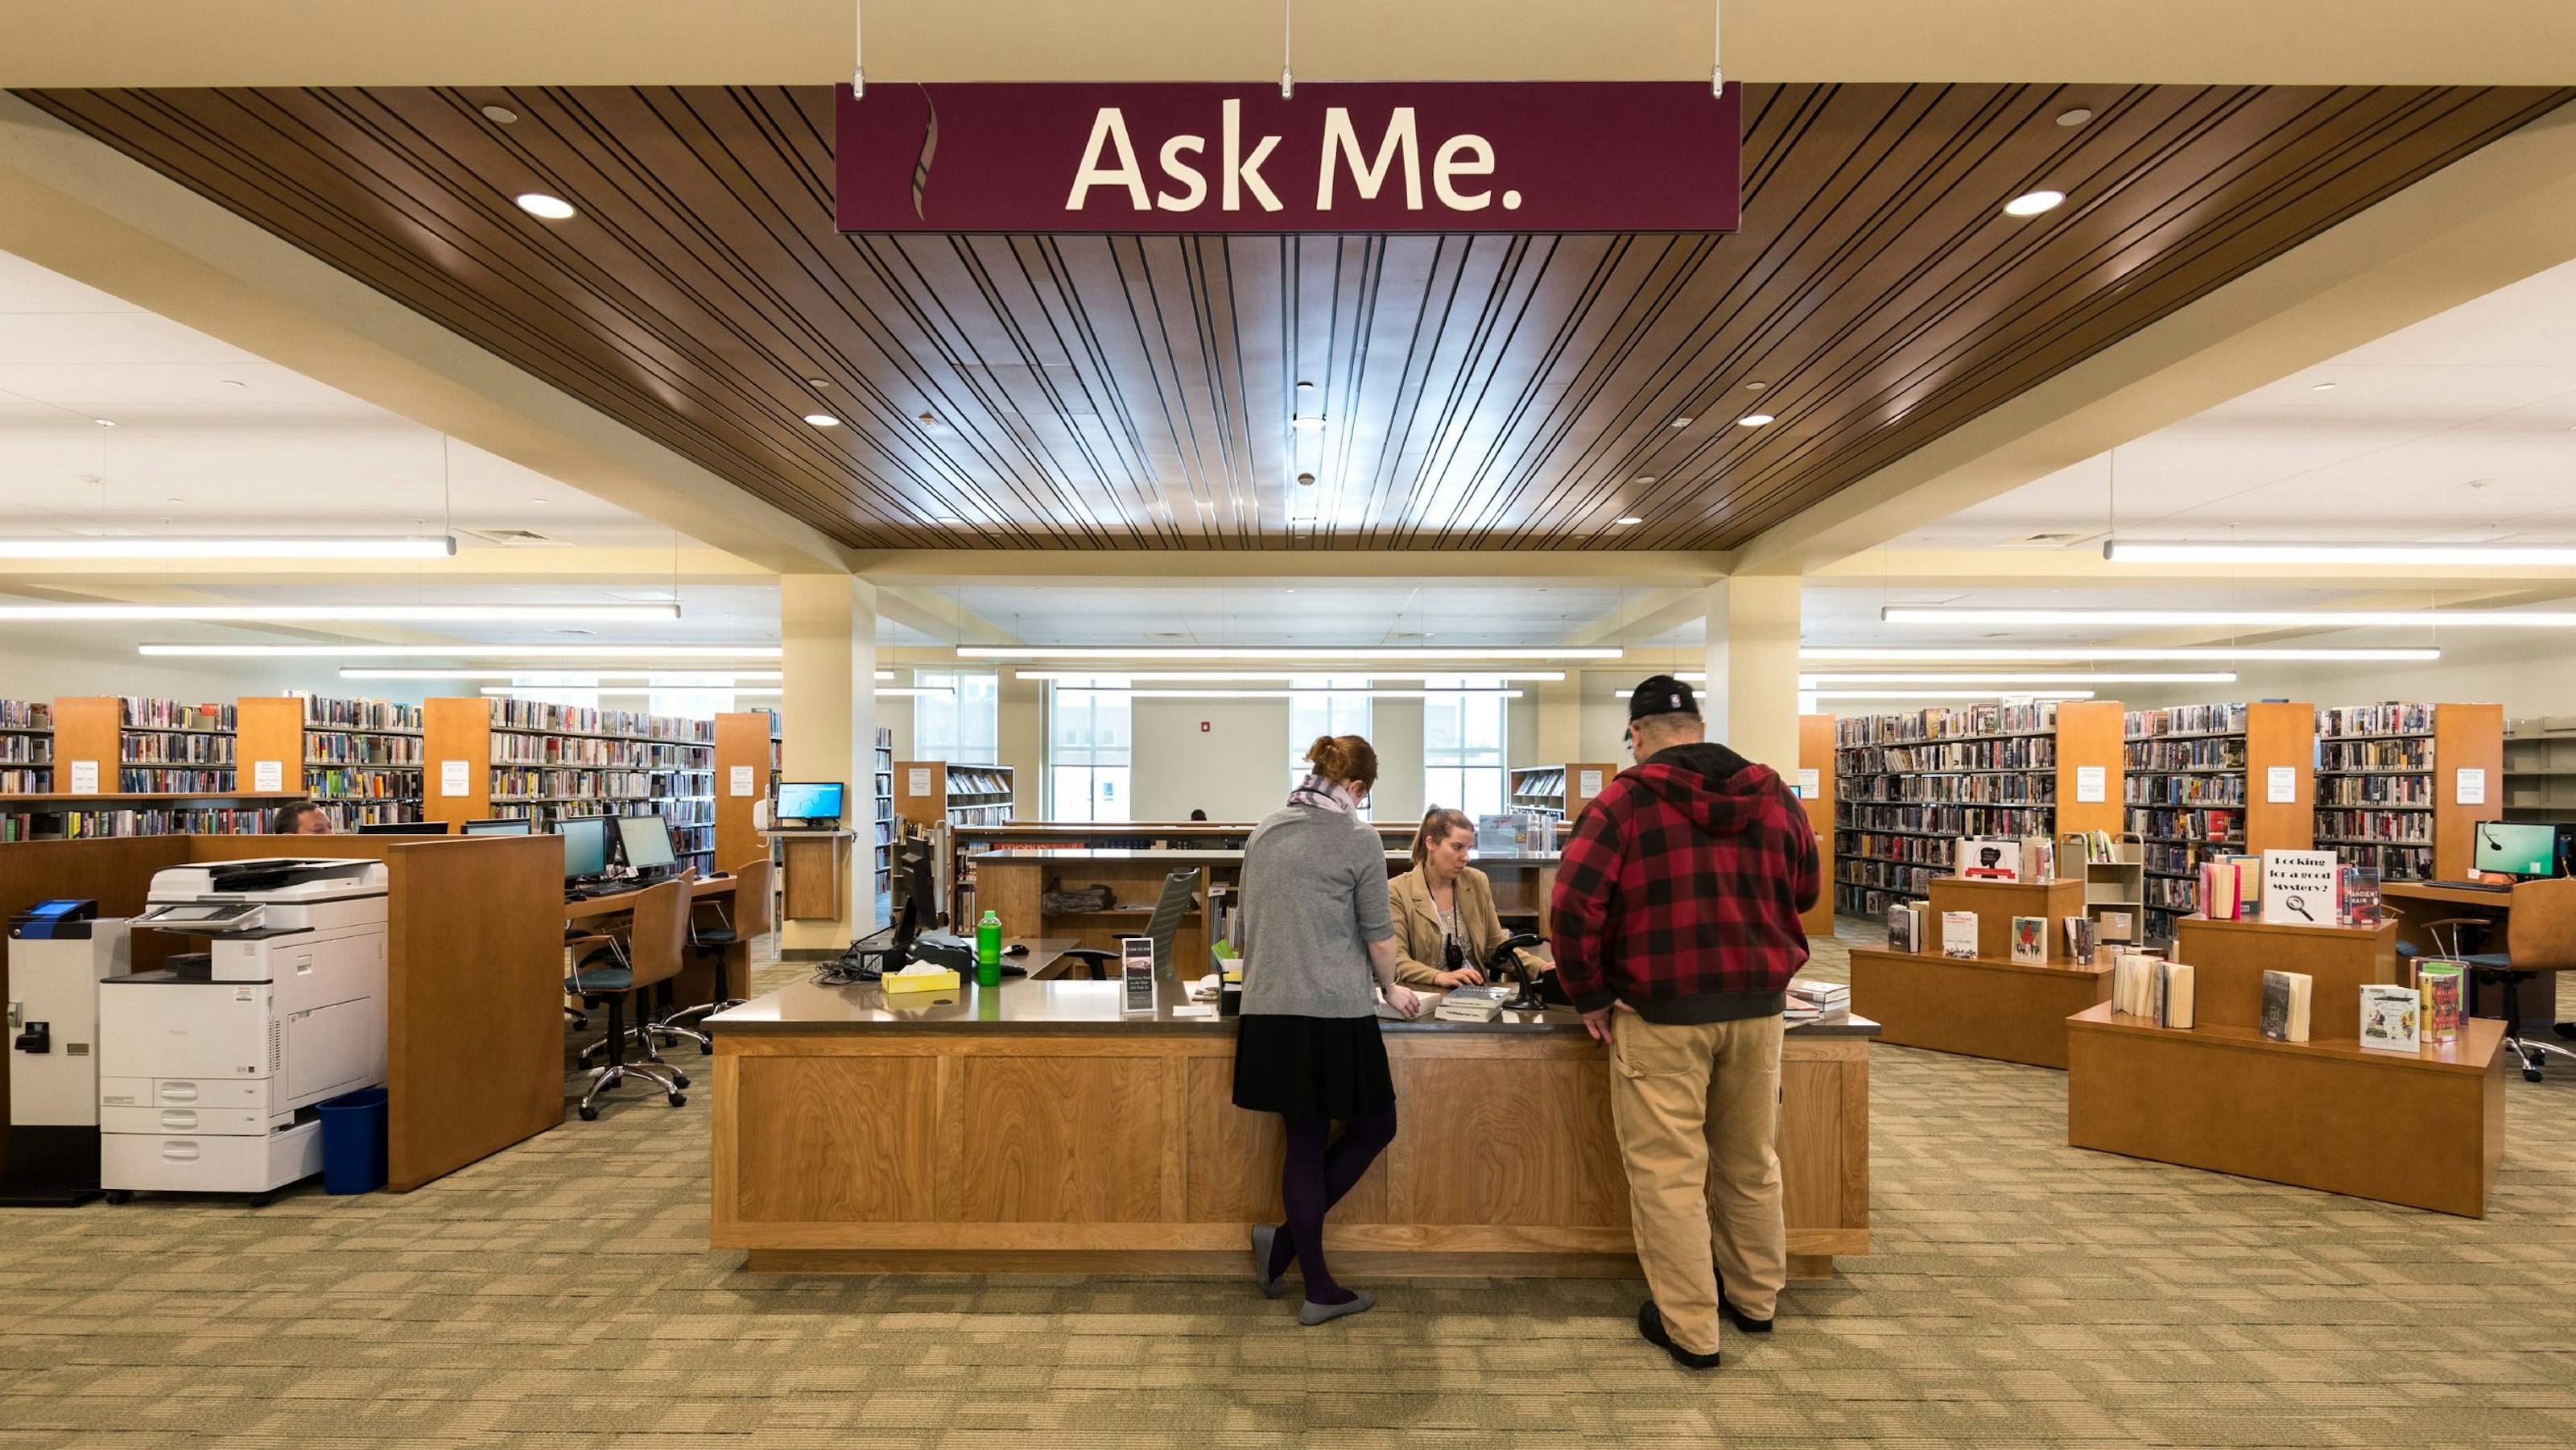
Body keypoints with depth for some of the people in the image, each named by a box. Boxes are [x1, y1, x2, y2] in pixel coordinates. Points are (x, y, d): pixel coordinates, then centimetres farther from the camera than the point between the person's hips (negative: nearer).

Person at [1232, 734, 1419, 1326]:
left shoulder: (1264, 832, 9)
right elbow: (1378, 933, -4)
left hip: (1272, 1010, 6)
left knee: (1306, 1142, 14)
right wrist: (1391, 989, 14)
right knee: (1374, 1127, 13)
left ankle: (1318, 1290, 19)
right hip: (1336, 1011, -6)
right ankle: (1286, 1238, 8)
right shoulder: (1359, 839, -7)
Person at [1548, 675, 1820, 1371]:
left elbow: (1574, 905, -17)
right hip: (1758, 1006, 5)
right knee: (1750, 1161, 20)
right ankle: (1754, 1297, 36)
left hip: (1661, 1013, -5)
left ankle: (1689, 1328, 13)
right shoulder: (1775, 796, 5)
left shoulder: (1623, 800, -10)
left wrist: (1589, 995, -6)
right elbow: (1806, 891, 16)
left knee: (1668, 1171, 5)